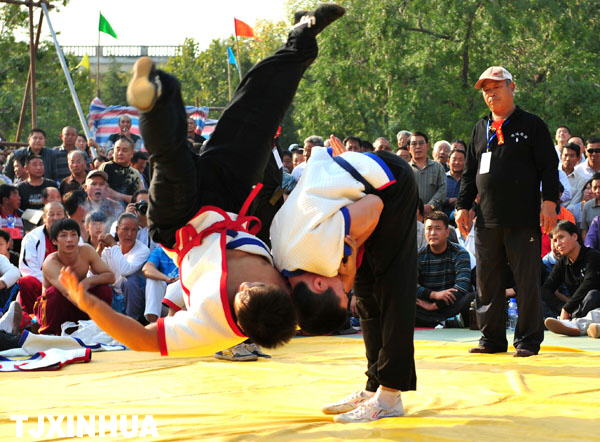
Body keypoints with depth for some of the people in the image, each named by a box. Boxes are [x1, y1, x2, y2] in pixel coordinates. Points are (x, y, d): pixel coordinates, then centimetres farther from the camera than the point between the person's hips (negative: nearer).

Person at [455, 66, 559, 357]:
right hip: (487, 220, 5)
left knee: (527, 282, -2)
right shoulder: (481, 129, 17)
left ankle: (528, 340, 5)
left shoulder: (532, 125, 4)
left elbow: (549, 167, -1)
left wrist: (549, 202, -11)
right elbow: (469, 171, 20)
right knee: (487, 283, 6)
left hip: (524, 221, -5)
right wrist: (463, 206, 11)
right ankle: (492, 338, 15)